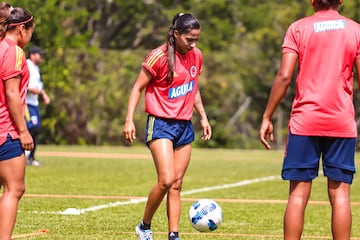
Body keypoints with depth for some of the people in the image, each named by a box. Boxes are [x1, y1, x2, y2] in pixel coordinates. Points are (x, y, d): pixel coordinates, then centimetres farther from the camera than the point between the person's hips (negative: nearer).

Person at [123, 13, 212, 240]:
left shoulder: (196, 56, 7)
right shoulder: (159, 57, -13)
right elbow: (138, 88, -7)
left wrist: (203, 117, 18)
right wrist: (129, 120, -14)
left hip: (185, 126, 6)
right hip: (161, 124, -6)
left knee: (177, 184, 3)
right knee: (166, 180, -17)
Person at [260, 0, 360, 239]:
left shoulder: (298, 29, 2)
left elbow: (284, 76, -6)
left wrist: (267, 117, 0)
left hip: (305, 121, 0)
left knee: (298, 194, 2)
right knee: (340, 193, 2)